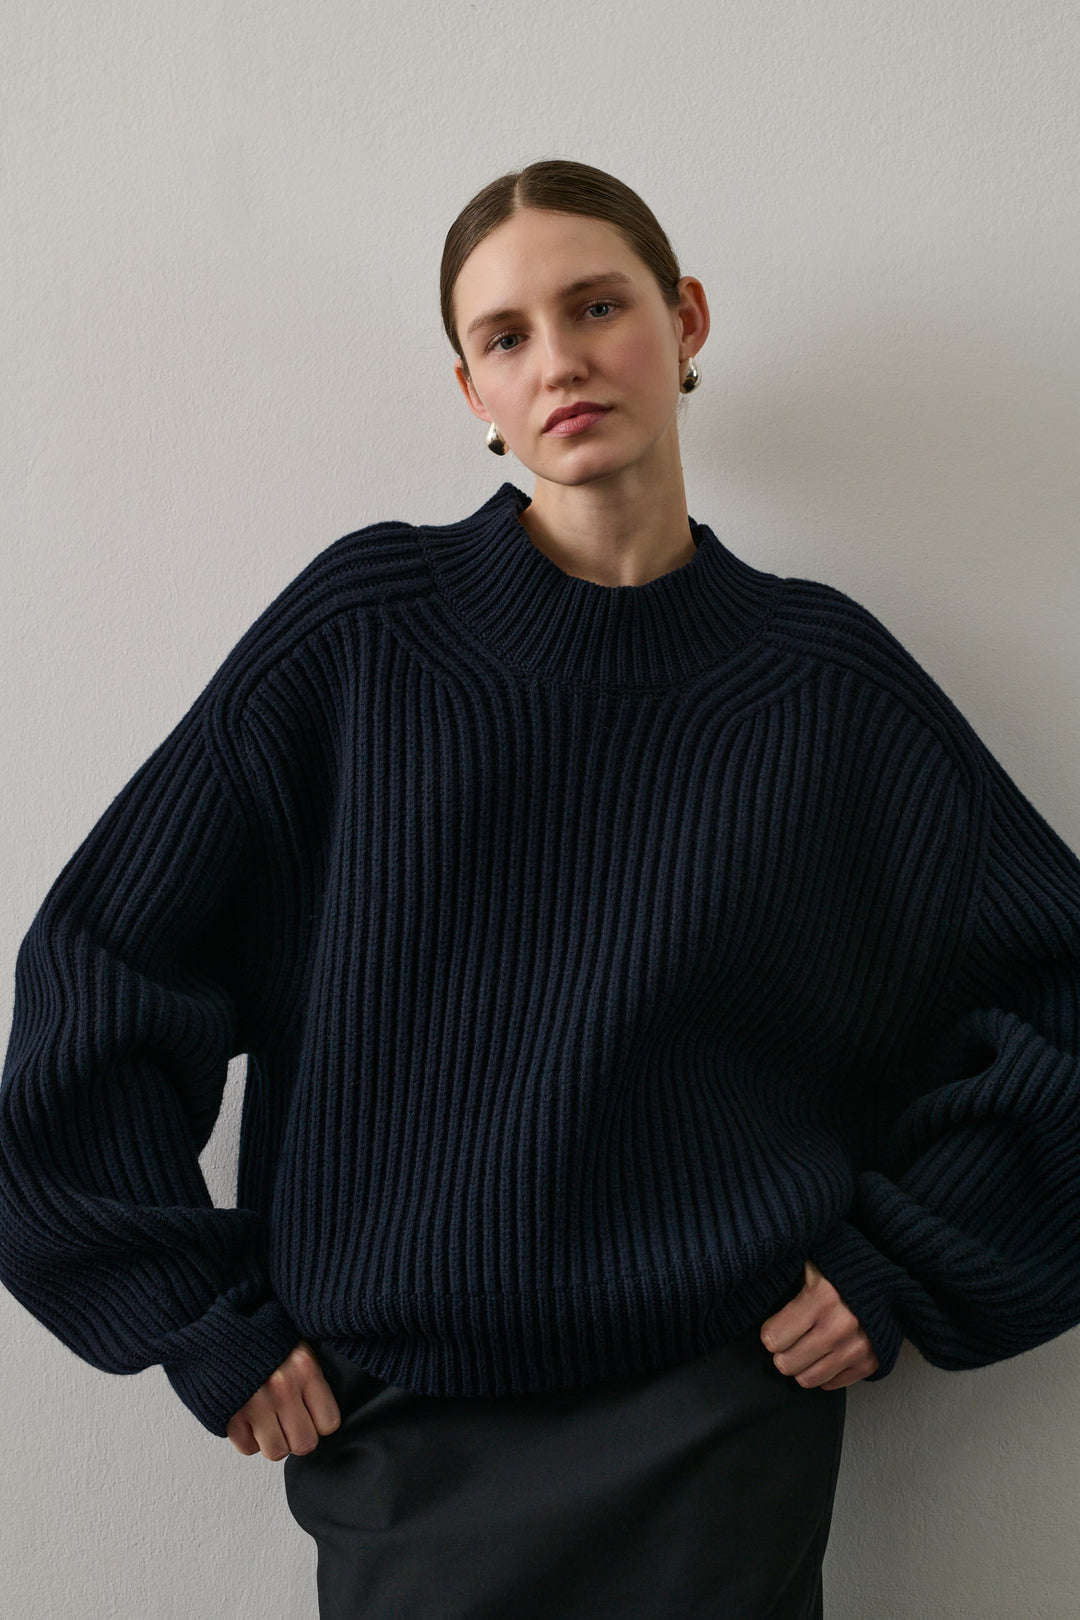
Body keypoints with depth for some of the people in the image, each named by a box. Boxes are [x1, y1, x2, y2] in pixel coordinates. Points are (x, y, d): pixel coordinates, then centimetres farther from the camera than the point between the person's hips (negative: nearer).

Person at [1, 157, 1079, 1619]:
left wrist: (904, 1266, -1)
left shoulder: (823, 675, -3)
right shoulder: (365, 624, -5)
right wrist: (209, 1320, -4)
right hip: (408, 1434, 0)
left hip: (725, 1424, 1)